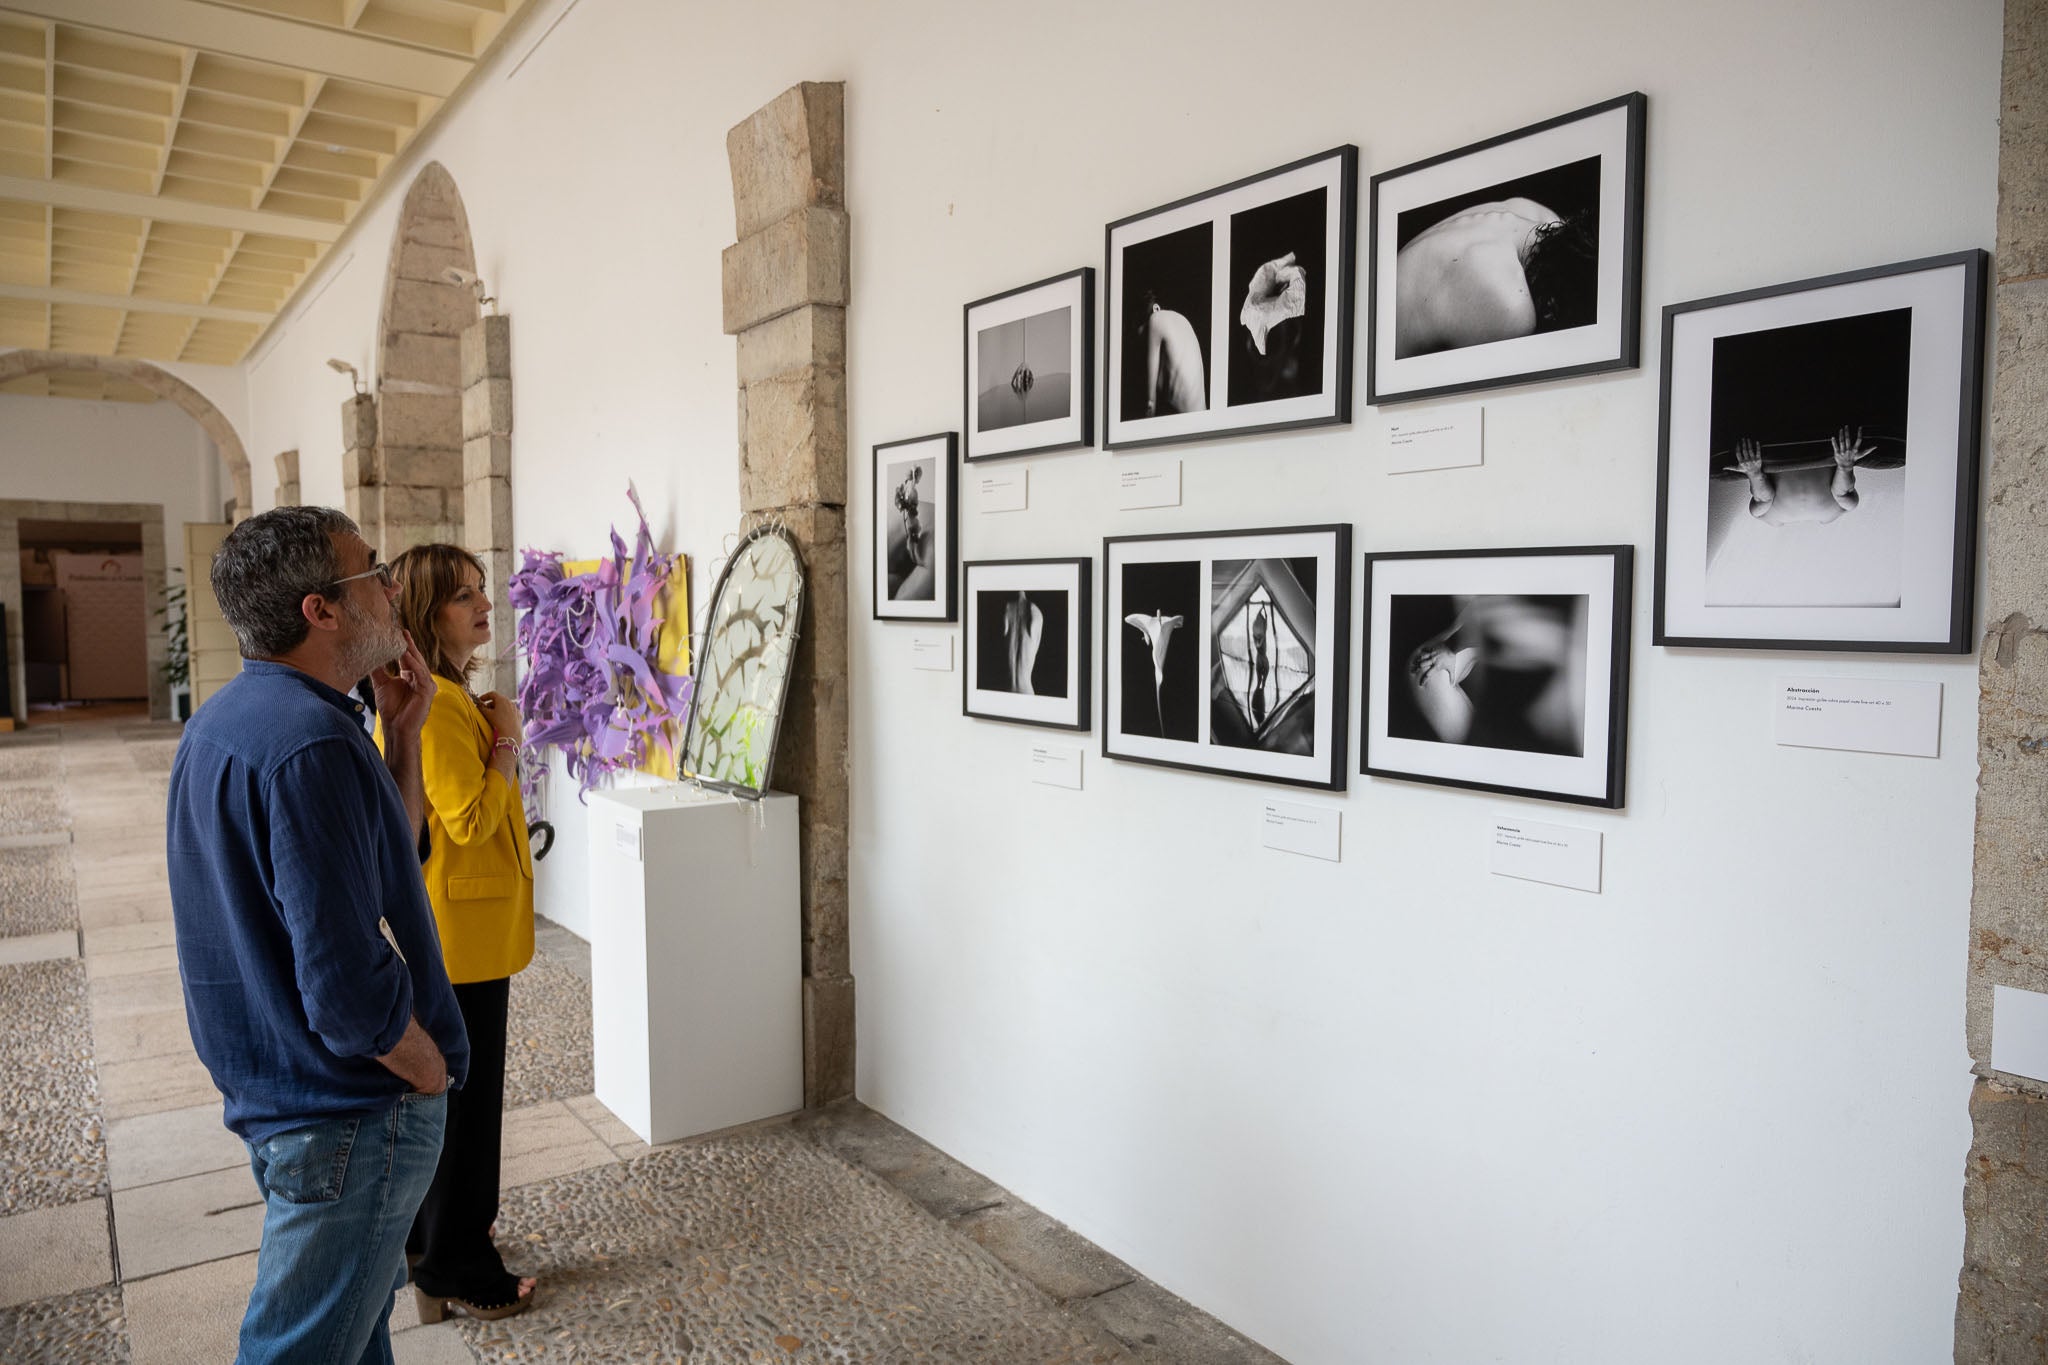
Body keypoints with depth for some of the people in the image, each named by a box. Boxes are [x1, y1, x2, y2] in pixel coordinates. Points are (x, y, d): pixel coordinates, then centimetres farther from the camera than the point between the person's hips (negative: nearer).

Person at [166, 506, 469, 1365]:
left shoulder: (231, 718, 6)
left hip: (274, 1089, 10)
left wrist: (400, 736, 4)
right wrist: (432, 1073, -12)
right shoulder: (311, 744, -27)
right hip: (347, 1111, -10)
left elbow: (380, 860, 15)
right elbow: (349, 990, -30)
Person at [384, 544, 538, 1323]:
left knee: (445, 1093, 22)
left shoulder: (447, 695, 11)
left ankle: (432, 1237, 39)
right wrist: (507, 740, -18)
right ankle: (457, 1273, 18)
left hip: (467, 928, 11)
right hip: (460, 932, -11)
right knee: (465, 1099, 3)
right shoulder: (435, 703, -22)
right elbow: (471, 818, -25)